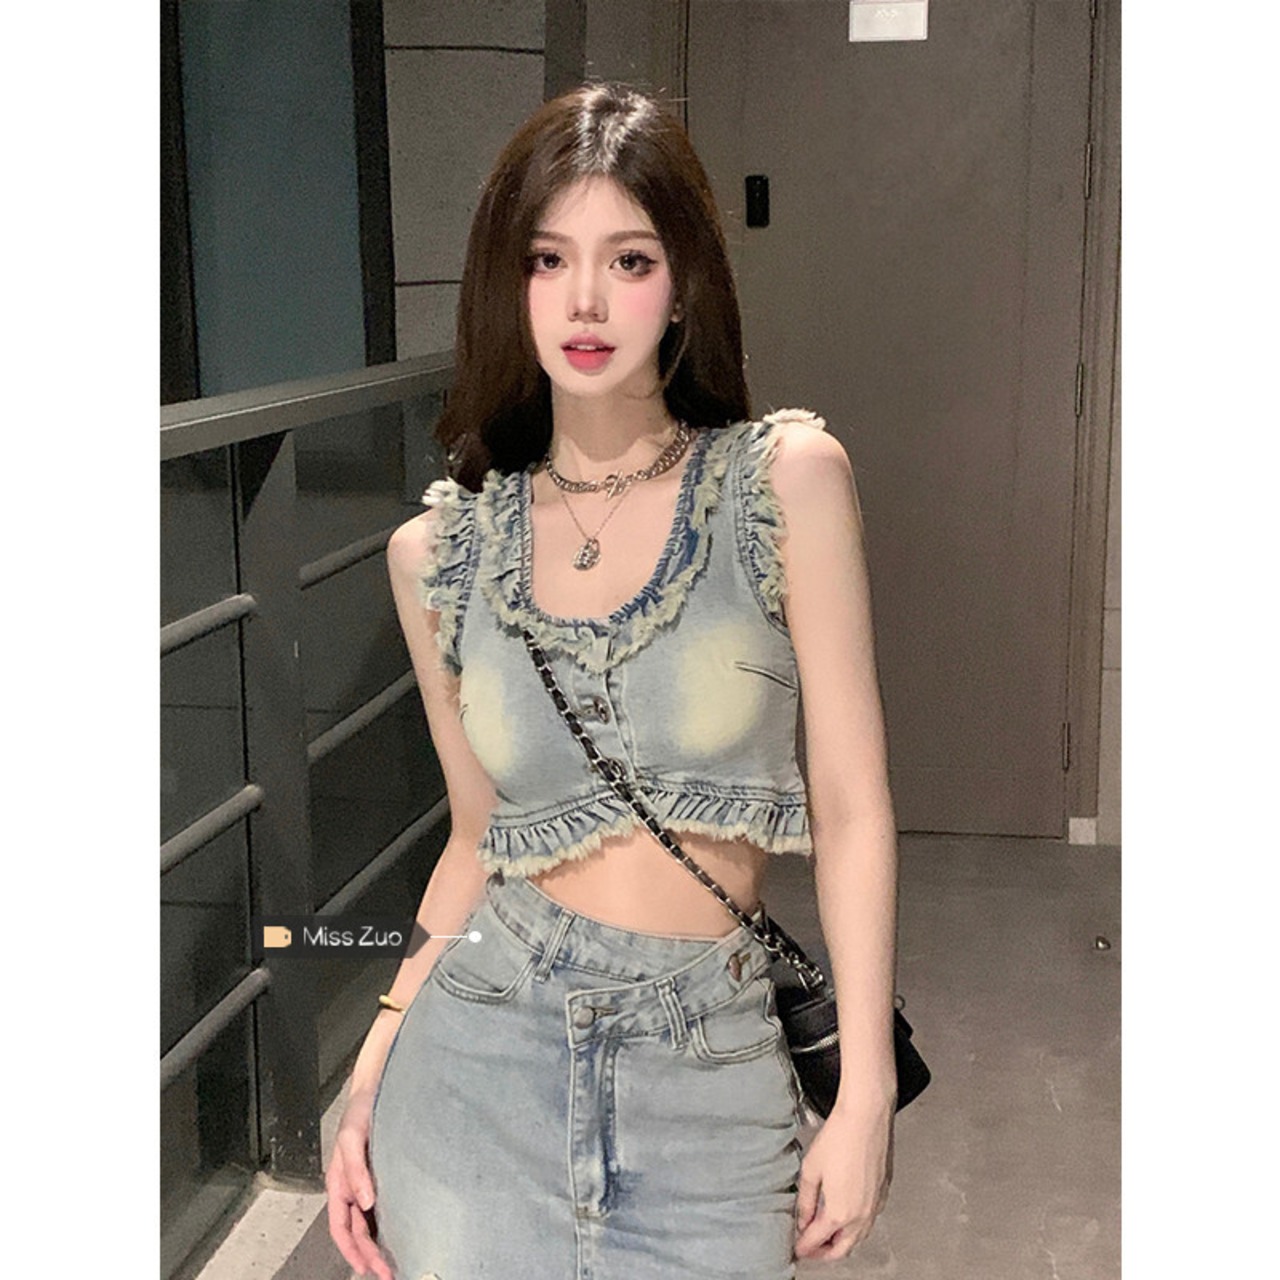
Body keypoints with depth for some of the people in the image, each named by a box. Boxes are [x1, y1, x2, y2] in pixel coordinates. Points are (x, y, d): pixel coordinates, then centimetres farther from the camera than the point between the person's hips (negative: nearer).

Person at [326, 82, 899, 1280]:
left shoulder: (787, 477, -8)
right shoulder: (437, 552, 0)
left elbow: (851, 808, -7)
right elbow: (478, 837, 9)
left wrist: (865, 1096, -7)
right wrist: (372, 1074, 2)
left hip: (712, 1079, -1)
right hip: (478, 1056, 2)